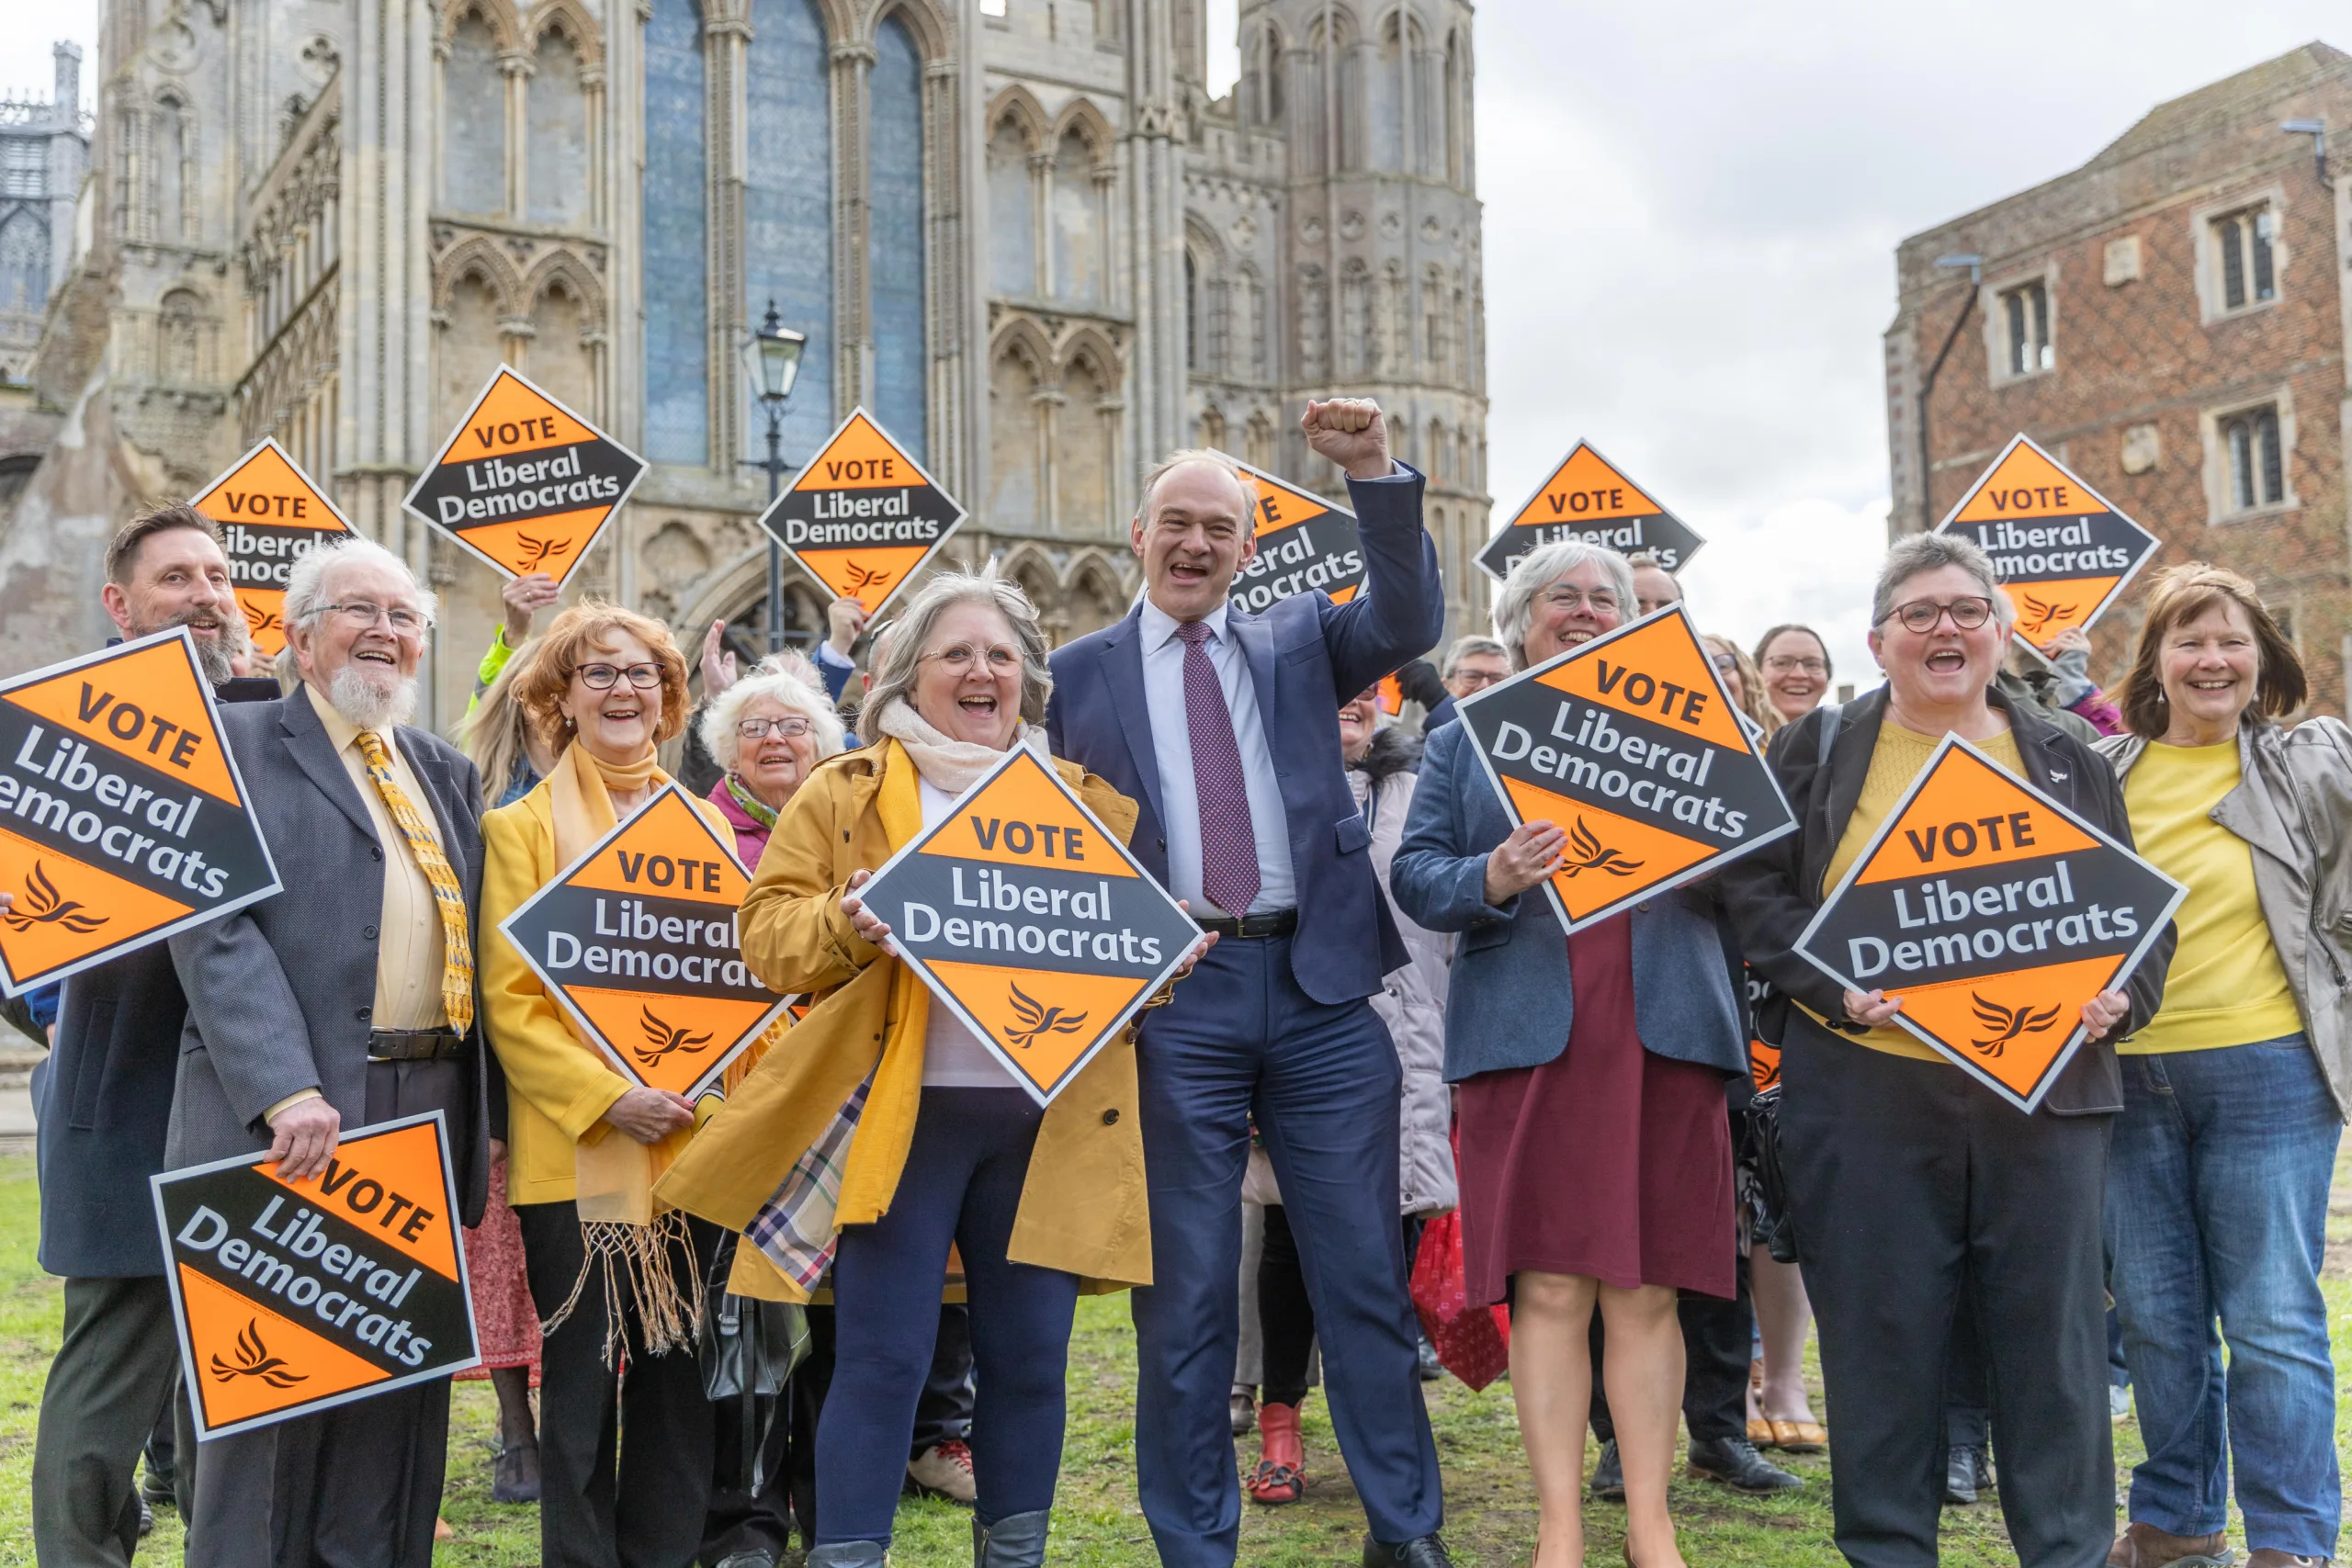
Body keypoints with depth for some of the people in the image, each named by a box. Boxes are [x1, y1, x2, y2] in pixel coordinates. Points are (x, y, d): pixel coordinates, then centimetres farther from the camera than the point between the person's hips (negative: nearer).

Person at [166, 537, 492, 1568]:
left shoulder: (448, 774, 18)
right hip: (291, 1114, -5)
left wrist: (476, 1123, 9)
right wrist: (285, 1093, -22)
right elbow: (214, 929, -12)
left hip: (431, 1113, 6)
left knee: (404, 1384, 10)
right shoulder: (234, 743, -1)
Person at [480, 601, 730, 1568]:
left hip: (693, 1148, 4)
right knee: (582, 1381, 2)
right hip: (575, 1152, -4)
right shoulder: (522, 828, 0)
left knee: (681, 1379, 9)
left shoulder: (702, 824, 13)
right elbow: (509, 999, -6)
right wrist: (607, 1096, -17)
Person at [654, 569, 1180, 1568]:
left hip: (1048, 1118, 3)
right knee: (882, 1362, -4)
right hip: (901, 1114, -3)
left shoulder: (1085, 796, 15)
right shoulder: (844, 792, 7)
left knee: (1028, 1358, 9)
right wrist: (843, 924, -17)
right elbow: (769, 931, 3)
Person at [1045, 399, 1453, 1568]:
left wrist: (1376, 479, -14)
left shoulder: (1298, 638, 13)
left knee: (1365, 1273, 7)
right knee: (1183, 1289, 5)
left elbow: (1409, 624, -4)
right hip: (1171, 996, -1)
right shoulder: (1082, 673, 9)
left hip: (1322, 985, 1)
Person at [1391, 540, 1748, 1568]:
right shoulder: (1466, 741, 14)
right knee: (1548, 1289, -2)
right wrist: (1491, 879, -15)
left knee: (1647, 1290, 2)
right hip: (1527, 1034, -1)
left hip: (1661, 1031, 1)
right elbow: (1415, 874, 5)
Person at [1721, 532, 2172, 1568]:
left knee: (2053, 1331, 6)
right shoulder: (1817, 751, 8)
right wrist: (1835, 987, -13)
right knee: (1882, 1336, 4)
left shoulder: (2066, 762, 14)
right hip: (1865, 1090, -2)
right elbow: (1758, 891, 2)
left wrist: (2120, 996, -5)